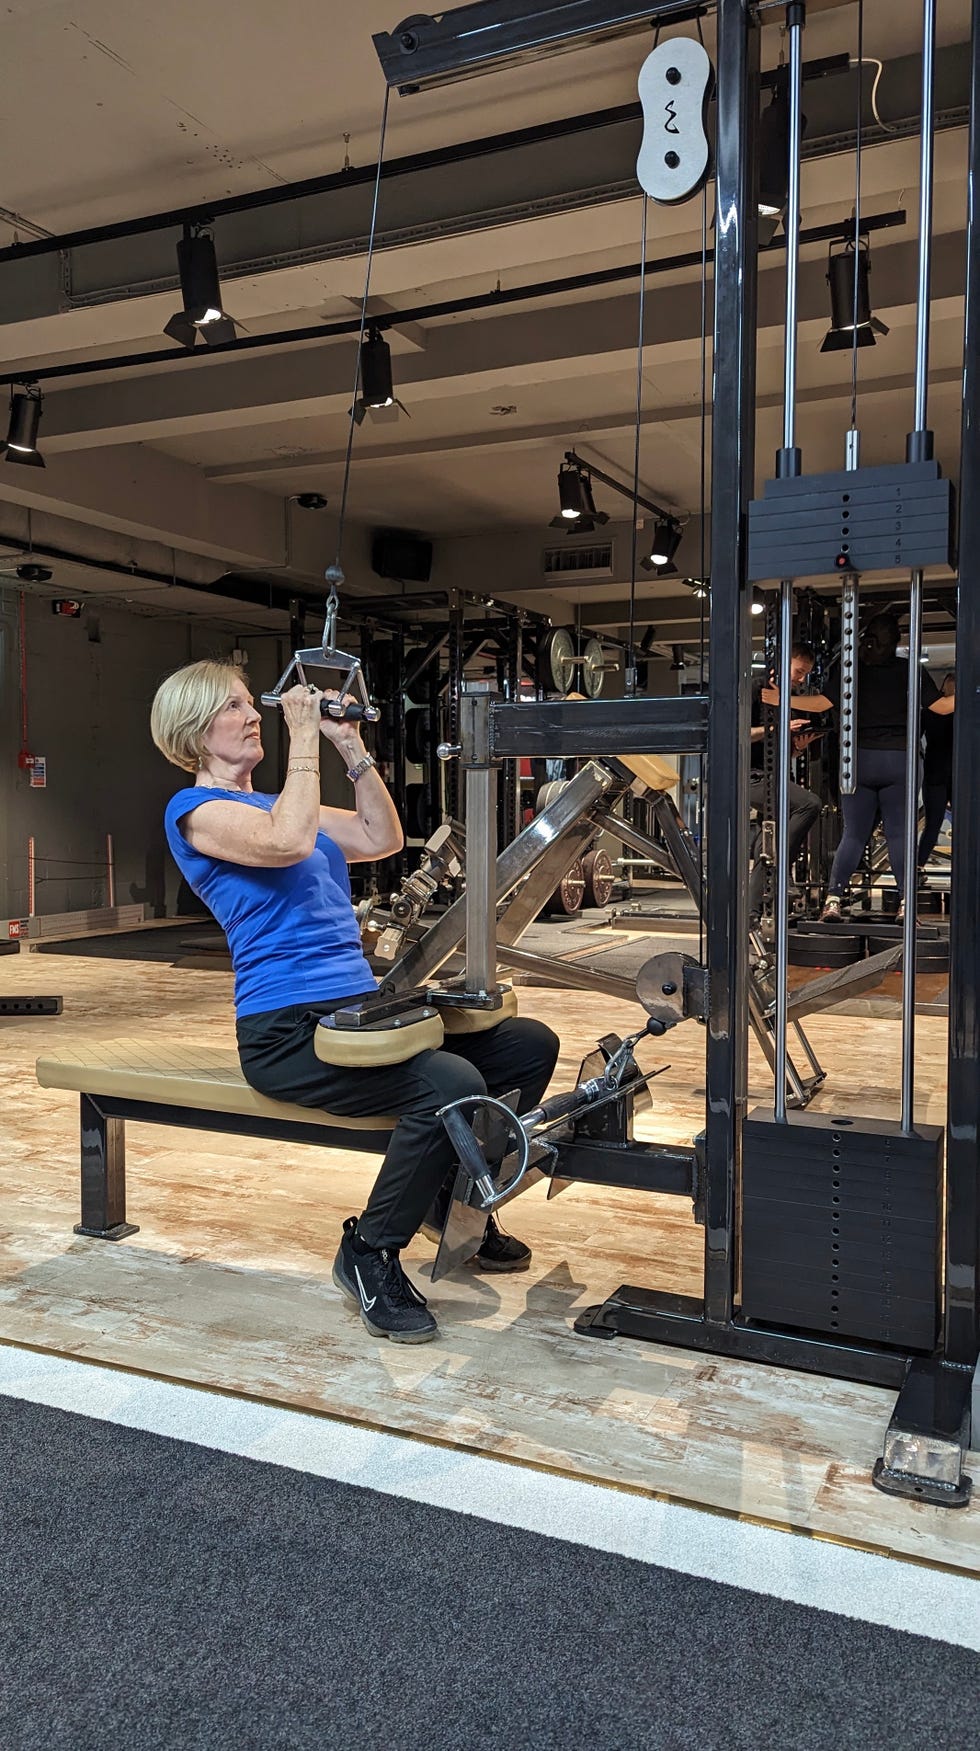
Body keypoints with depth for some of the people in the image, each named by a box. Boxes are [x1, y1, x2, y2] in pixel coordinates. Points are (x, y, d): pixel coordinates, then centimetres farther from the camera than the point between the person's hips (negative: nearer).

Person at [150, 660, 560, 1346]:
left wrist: (349, 744, 10)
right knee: (451, 1083, -31)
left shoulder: (273, 801, 22)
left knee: (531, 1045, 0)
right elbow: (288, 842, -23)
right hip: (288, 1030, -9)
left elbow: (384, 839, 17)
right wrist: (303, 734, -14)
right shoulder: (195, 809, -3)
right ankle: (369, 1252, -8)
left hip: (361, 1006, 9)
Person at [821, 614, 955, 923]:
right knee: (898, 833, 4)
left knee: (854, 834, 3)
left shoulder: (852, 668, 3)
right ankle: (906, 902, 0)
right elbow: (941, 706, 0)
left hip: (859, 759, 1)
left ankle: (833, 900, -5)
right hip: (898, 759, -1)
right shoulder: (909, 670, 1)